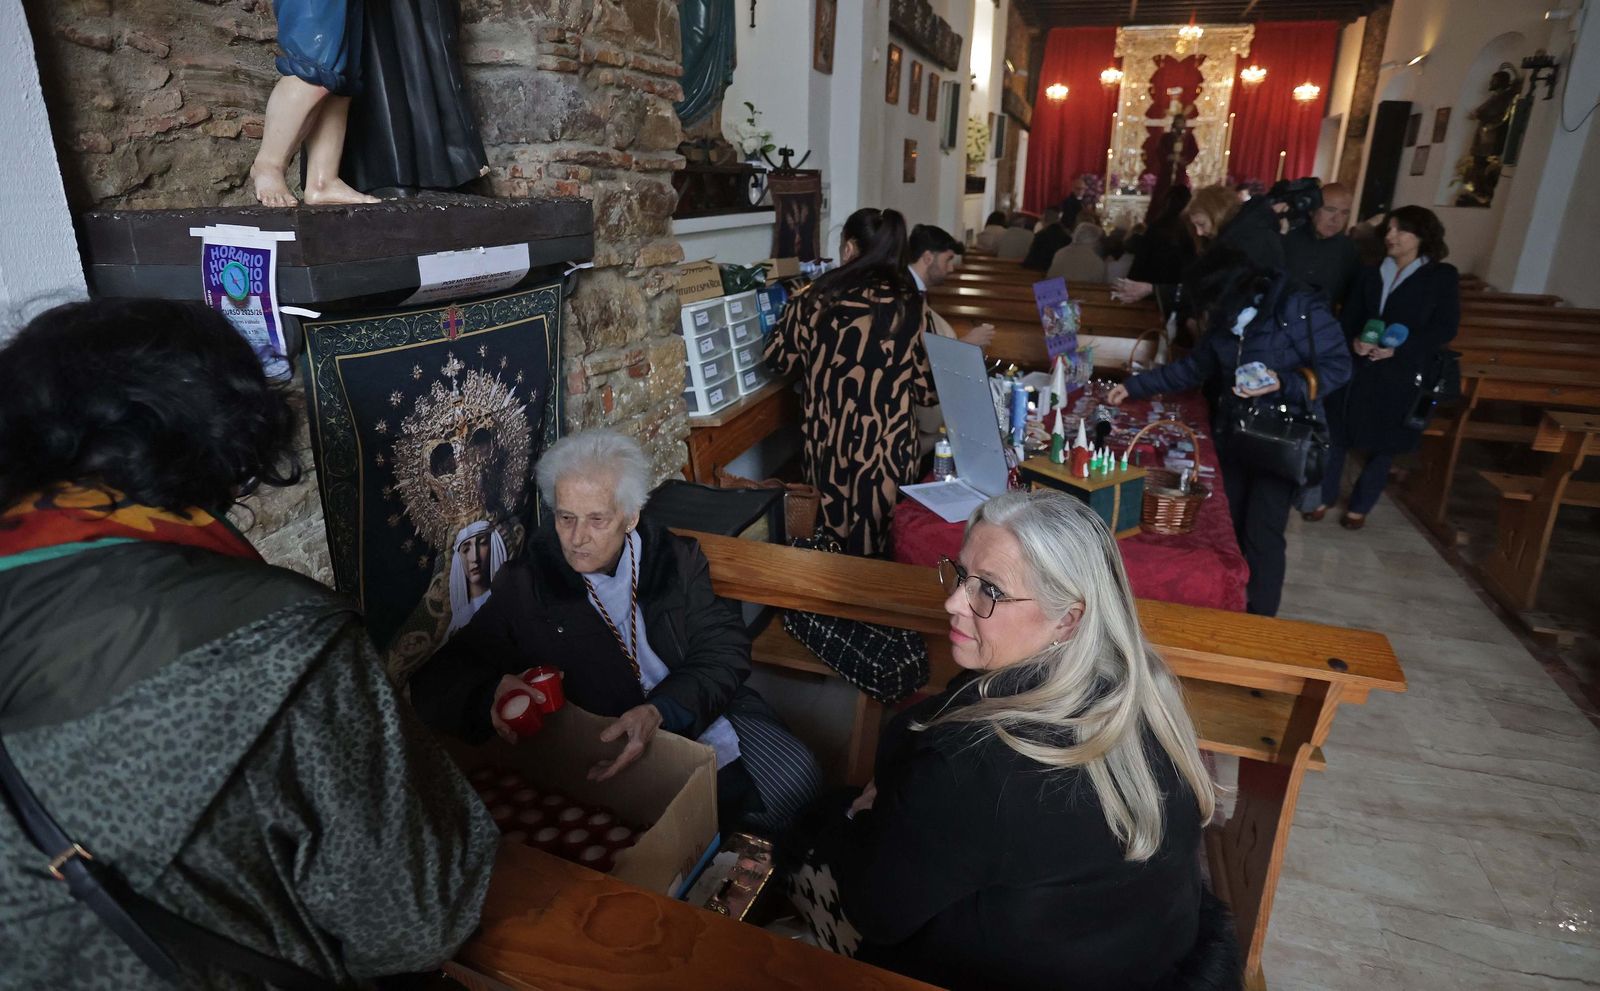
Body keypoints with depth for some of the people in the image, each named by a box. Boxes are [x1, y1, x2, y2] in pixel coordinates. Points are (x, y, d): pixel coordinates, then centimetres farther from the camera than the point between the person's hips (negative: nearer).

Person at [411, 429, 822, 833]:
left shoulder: (675, 556, 0)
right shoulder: (523, 587, -5)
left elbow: (725, 650, -6)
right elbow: (436, 683, -5)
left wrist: (660, 711, -25)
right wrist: (492, 694, -30)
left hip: (707, 710, 3)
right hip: (606, 757, -2)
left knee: (794, 779, -14)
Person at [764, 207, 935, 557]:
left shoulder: (815, 301, -6)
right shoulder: (910, 307, -8)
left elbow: (778, 360, 9)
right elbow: (929, 390, -4)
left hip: (827, 450, 1)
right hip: (888, 454, -1)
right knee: (881, 550, 15)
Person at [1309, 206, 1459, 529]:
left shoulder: (1443, 276, -1)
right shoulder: (1370, 274, 10)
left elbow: (1445, 329, -7)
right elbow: (1349, 317, 6)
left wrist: (1398, 349, -19)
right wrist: (1354, 340, -16)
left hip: (1402, 375, -3)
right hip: (1357, 369, 3)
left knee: (1382, 445, 8)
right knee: (1336, 434, 5)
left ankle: (1359, 506, 23)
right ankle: (1325, 495, 22)